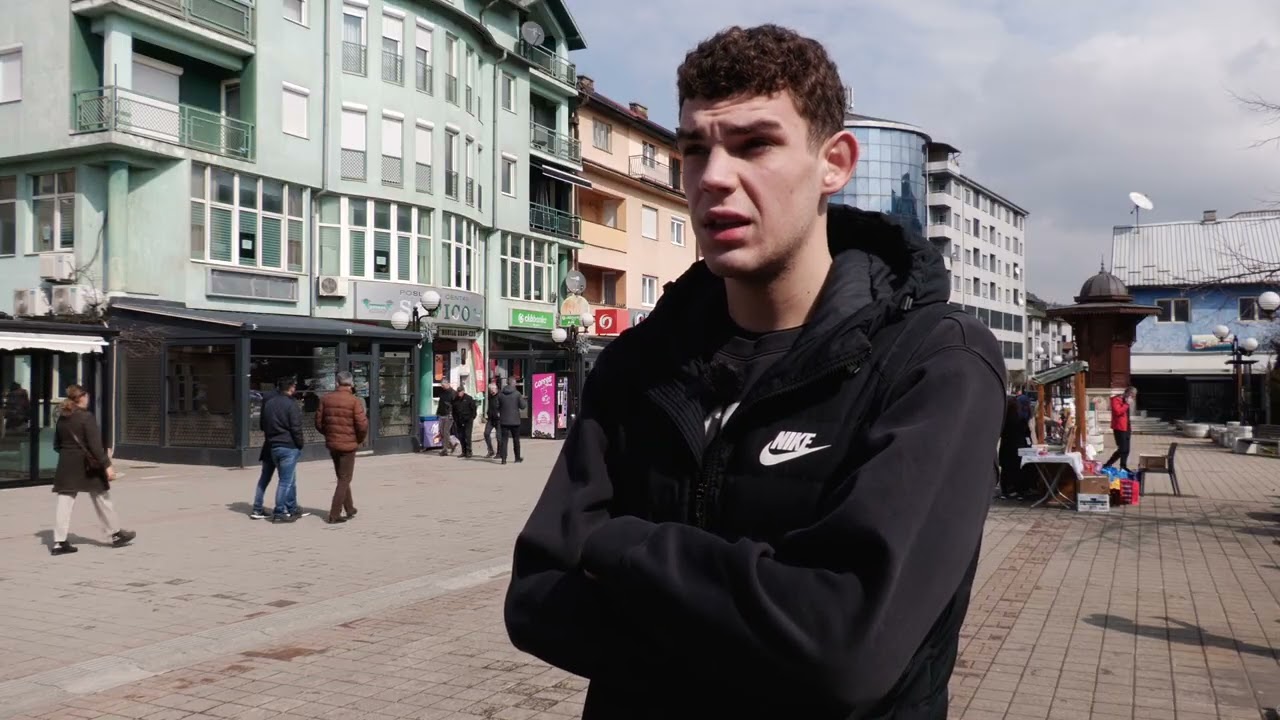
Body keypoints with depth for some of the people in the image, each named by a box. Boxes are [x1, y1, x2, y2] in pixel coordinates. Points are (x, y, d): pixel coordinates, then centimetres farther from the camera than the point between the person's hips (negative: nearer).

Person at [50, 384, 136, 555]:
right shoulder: (86, 417, -14)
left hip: (66, 466, 6)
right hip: (86, 465, -6)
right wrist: (106, 465, -18)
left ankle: (59, 542, 0)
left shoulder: (62, 418, 7)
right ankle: (116, 534, 19)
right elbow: (95, 444, -19)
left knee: (64, 503, 3)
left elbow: (57, 445, 13)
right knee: (102, 499, 8)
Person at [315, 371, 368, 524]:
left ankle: (350, 509, 30)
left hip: (332, 444, 5)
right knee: (344, 479, 4)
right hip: (348, 444, -5)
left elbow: (318, 423, 3)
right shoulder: (354, 401, -14)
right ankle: (334, 515, 0)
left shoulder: (325, 399, 1)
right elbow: (362, 425, -17)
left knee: (341, 477, 20)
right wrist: (360, 439, 3)